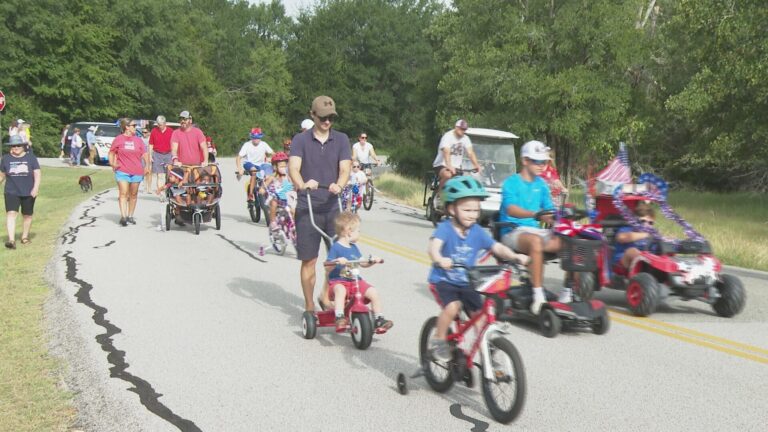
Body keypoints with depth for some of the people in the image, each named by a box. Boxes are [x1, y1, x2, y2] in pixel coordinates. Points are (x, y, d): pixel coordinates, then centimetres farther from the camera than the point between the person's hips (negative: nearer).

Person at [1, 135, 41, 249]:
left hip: (28, 193, 0)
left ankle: (25, 236, 28)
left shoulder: (31, 158, -2)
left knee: (27, 215, 10)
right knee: (11, 214, -14)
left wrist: (35, 188, -16)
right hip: (11, 192, 0)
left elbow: (37, 174, -5)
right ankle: (11, 240, -20)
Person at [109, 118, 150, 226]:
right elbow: (111, 152, 8)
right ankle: (123, 216, -16)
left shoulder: (138, 140, 10)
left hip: (136, 172, 3)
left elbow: (145, 153, 10)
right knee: (123, 193, -11)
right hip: (122, 171, -3)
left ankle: (130, 216, 20)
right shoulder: (118, 139, 3)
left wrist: (147, 166, -3)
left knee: (133, 194, 9)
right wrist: (112, 163, -7)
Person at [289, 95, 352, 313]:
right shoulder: (301, 140, 2)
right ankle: (309, 305, 16)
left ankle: (326, 295, 21)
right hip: (307, 208, -2)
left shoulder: (341, 139, 8)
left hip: (334, 207, 2)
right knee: (309, 260, 2)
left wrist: (338, 185, -27)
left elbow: (345, 168, -4)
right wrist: (301, 184, -35)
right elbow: (293, 167, -13)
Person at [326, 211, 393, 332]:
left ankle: (379, 319, 0)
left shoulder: (353, 247, 15)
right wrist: (337, 261, -33)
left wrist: (372, 261, 2)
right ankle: (340, 318, -44)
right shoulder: (336, 247, -7)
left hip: (355, 280, 7)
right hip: (338, 281, -7)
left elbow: (362, 263, 22)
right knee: (340, 290, -39)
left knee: (373, 292, -10)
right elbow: (328, 267, -14)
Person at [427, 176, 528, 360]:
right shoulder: (445, 228, -17)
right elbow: (434, 246, -35)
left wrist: (515, 256, -24)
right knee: (452, 306, -28)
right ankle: (439, 340, -4)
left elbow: (498, 247, -6)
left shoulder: (477, 232, -2)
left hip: (467, 283, 5)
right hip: (444, 280, -5)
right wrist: (439, 259, -57)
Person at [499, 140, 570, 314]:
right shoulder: (511, 182, -4)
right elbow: (511, 209, -22)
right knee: (536, 241, -39)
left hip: (536, 230, 6)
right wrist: (536, 214, -39)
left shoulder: (541, 184, 15)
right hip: (513, 231, -6)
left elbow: (549, 210, 10)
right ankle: (538, 296, -38)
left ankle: (567, 292, -9)